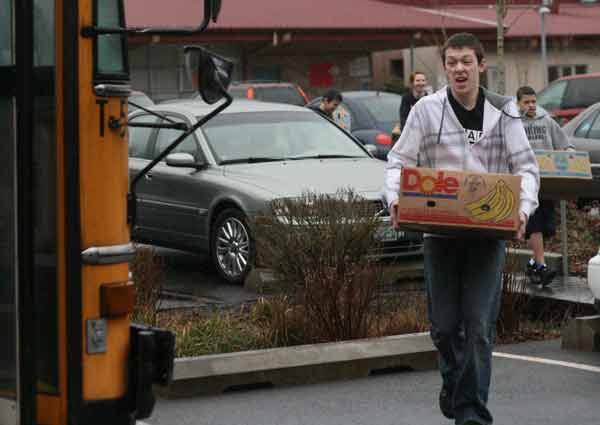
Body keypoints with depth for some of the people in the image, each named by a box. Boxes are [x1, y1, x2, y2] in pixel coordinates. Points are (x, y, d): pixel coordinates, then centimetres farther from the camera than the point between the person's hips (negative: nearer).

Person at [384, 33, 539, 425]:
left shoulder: (504, 113, 5)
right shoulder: (426, 110, 2)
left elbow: (526, 167, 5)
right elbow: (399, 160, 4)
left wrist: (524, 206, -13)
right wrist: (395, 199, -15)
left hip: (489, 231, -1)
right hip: (439, 231, 1)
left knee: (480, 324, -7)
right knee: (445, 323, 7)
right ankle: (455, 381, 36)